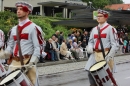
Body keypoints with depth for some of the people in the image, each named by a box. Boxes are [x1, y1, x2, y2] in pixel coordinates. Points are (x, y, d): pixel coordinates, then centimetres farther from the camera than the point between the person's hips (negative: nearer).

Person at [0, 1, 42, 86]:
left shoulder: (33, 27, -3)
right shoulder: (14, 29, 18)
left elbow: (38, 47, -8)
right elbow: (10, 47, 17)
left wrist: (32, 62, -19)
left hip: (27, 62, -6)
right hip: (14, 62, 6)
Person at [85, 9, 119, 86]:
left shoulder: (110, 29, -4)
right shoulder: (94, 29, 14)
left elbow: (115, 44, -9)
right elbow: (91, 41, 20)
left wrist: (109, 56, -18)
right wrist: (90, 48, -3)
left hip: (105, 54, -5)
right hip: (95, 54, 5)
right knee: (90, 72, -1)